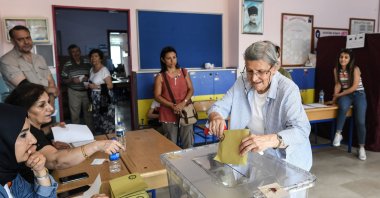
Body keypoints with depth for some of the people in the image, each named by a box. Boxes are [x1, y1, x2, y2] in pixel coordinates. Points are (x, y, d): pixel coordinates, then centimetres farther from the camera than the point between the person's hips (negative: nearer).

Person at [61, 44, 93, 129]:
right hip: (74, 92, -2)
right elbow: (63, 80, -3)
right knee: (75, 114, 4)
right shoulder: (67, 65, -4)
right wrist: (72, 80, -20)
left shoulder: (87, 63, 2)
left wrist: (88, 78, -11)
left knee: (88, 112, 13)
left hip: (87, 91, 2)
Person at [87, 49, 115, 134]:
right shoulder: (92, 70, 11)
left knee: (106, 120, -3)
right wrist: (89, 86, 5)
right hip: (95, 98, 8)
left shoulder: (104, 70, -14)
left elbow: (110, 85, -18)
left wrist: (96, 86, -20)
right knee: (97, 120, 13)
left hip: (104, 98, -8)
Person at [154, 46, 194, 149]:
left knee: (188, 143, 3)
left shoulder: (184, 72, 8)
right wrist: (172, 106, -17)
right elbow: (157, 96, -4)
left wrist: (183, 103, -13)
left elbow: (191, 89, 4)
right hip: (168, 114, -2)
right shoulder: (160, 77, 0)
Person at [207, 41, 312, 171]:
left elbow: (302, 130, -27)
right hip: (248, 154, 2)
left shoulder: (288, 89, -16)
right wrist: (215, 117, -23)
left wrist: (270, 140, -46)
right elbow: (220, 106, 2)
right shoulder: (242, 82, -2)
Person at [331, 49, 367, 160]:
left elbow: (355, 87, -15)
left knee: (360, 121, -14)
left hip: (358, 94, -2)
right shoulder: (336, 69, 0)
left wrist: (339, 95, -13)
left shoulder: (355, 69, -12)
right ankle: (338, 134, -22)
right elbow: (338, 84, 3)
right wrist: (335, 97, -11)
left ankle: (361, 147, 2)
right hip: (345, 95, 2)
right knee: (343, 107, -36)